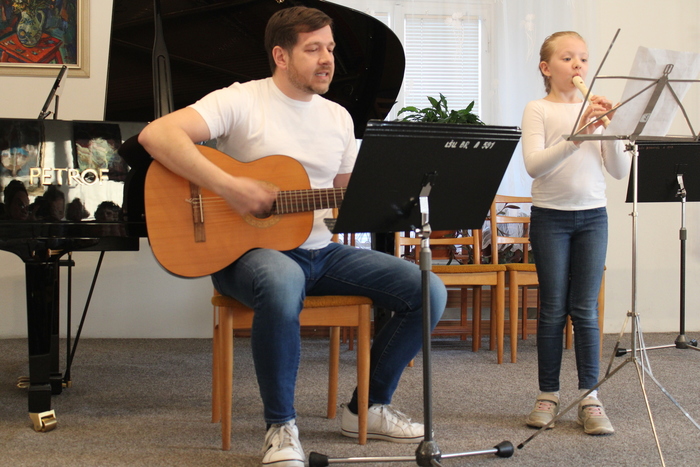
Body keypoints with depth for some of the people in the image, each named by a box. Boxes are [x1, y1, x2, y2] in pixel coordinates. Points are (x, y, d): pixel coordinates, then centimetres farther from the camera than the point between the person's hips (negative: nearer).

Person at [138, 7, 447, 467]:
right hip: (250, 250, -6)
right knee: (283, 284, -44)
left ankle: (369, 407, 9)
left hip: (320, 250, 7)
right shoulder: (241, 101, -8)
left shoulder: (338, 117, 13)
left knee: (429, 290, -8)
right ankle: (281, 425, -22)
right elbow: (156, 134, -20)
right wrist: (229, 186, -28)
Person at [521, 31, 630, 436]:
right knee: (553, 310, 2)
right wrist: (577, 134, -28)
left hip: (592, 216, 2)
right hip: (550, 216, -2)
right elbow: (534, 165, -17)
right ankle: (548, 395, 12)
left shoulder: (596, 111, 7)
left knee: (586, 310, 2)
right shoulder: (539, 110, -2)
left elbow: (620, 171, 1)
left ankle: (590, 398, 6)